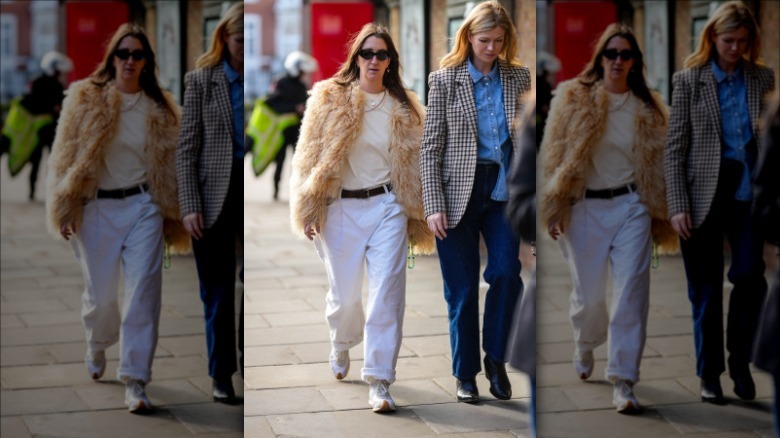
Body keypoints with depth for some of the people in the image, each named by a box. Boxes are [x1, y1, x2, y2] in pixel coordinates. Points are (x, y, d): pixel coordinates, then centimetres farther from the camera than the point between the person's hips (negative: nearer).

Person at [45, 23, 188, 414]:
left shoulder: (160, 109, 5)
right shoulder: (85, 98, -1)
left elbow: (169, 166, 11)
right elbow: (65, 155, -1)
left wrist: (171, 217, 11)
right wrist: (64, 209, -5)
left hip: (142, 207, 1)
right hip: (97, 209, -1)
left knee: (143, 291, -9)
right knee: (101, 294, 7)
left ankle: (135, 381, -6)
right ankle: (97, 346, 42)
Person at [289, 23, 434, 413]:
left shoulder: (403, 109, 7)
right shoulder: (329, 98, -1)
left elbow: (413, 164, 12)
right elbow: (309, 156, -1)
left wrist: (416, 219, 10)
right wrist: (309, 210, -5)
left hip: (387, 207, 1)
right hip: (341, 208, -1)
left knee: (387, 292, -9)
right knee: (345, 293, 8)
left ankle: (379, 382, -5)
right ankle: (341, 345, 42)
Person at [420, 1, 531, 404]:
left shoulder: (518, 78, 5)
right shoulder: (444, 79, -2)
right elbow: (430, 148, -4)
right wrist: (434, 206, -11)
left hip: (502, 190, 2)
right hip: (458, 192, -2)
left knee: (507, 272, -14)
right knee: (462, 289, 3)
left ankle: (495, 358, 6)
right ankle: (465, 374, 18)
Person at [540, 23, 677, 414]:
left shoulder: (647, 109, 5)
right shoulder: (573, 98, -2)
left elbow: (657, 166, 10)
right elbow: (554, 155, -2)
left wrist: (660, 218, 9)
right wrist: (554, 209, -6)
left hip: (631, 207, 1)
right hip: (585, 207, -1)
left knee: (631, 292, -9)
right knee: (589, 294, 7)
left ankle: (622, 382, -7)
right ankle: (585, 346, 41)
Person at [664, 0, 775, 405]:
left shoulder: (763, 78, 7)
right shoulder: (689, 80, 1)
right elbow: (674, 148, -1)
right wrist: (678, 206, -9)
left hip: (747, 193, 1)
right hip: (702, 197, -1)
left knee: (750, 277, -12)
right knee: (705, 292, 5)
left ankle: (740, 362, 8)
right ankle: (709, 374, 18)